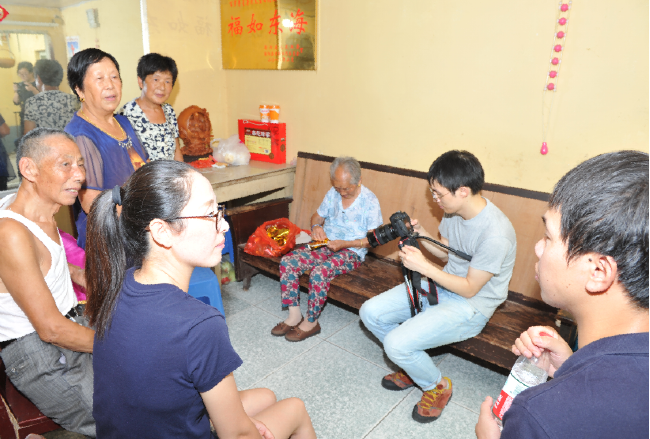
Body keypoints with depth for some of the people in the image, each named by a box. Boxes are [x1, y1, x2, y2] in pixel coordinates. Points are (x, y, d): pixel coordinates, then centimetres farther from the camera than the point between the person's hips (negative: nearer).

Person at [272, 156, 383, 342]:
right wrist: (316, 226, -7)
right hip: (325, 245, 6)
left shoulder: (370, 201, -10)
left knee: (319, 272, -34)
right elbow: (317, 216, 18)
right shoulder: (332, 193, 6)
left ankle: (311, 322, -12)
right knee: (287, 262, -16)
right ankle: (294, 315, -8)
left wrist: (344, 244, -22)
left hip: (351, 252, -6)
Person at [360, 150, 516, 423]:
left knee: (396, 344, -24)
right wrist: (421, 234, -6)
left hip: (471, 307, -8)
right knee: (370, 313, -2)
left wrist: (423, 266, -24)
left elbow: (469, 288, -21)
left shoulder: (495, 234, -29)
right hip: (439, 286, 8)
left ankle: (437, 386, 9)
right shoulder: (454, 212, -4)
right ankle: (411, 367, 21)